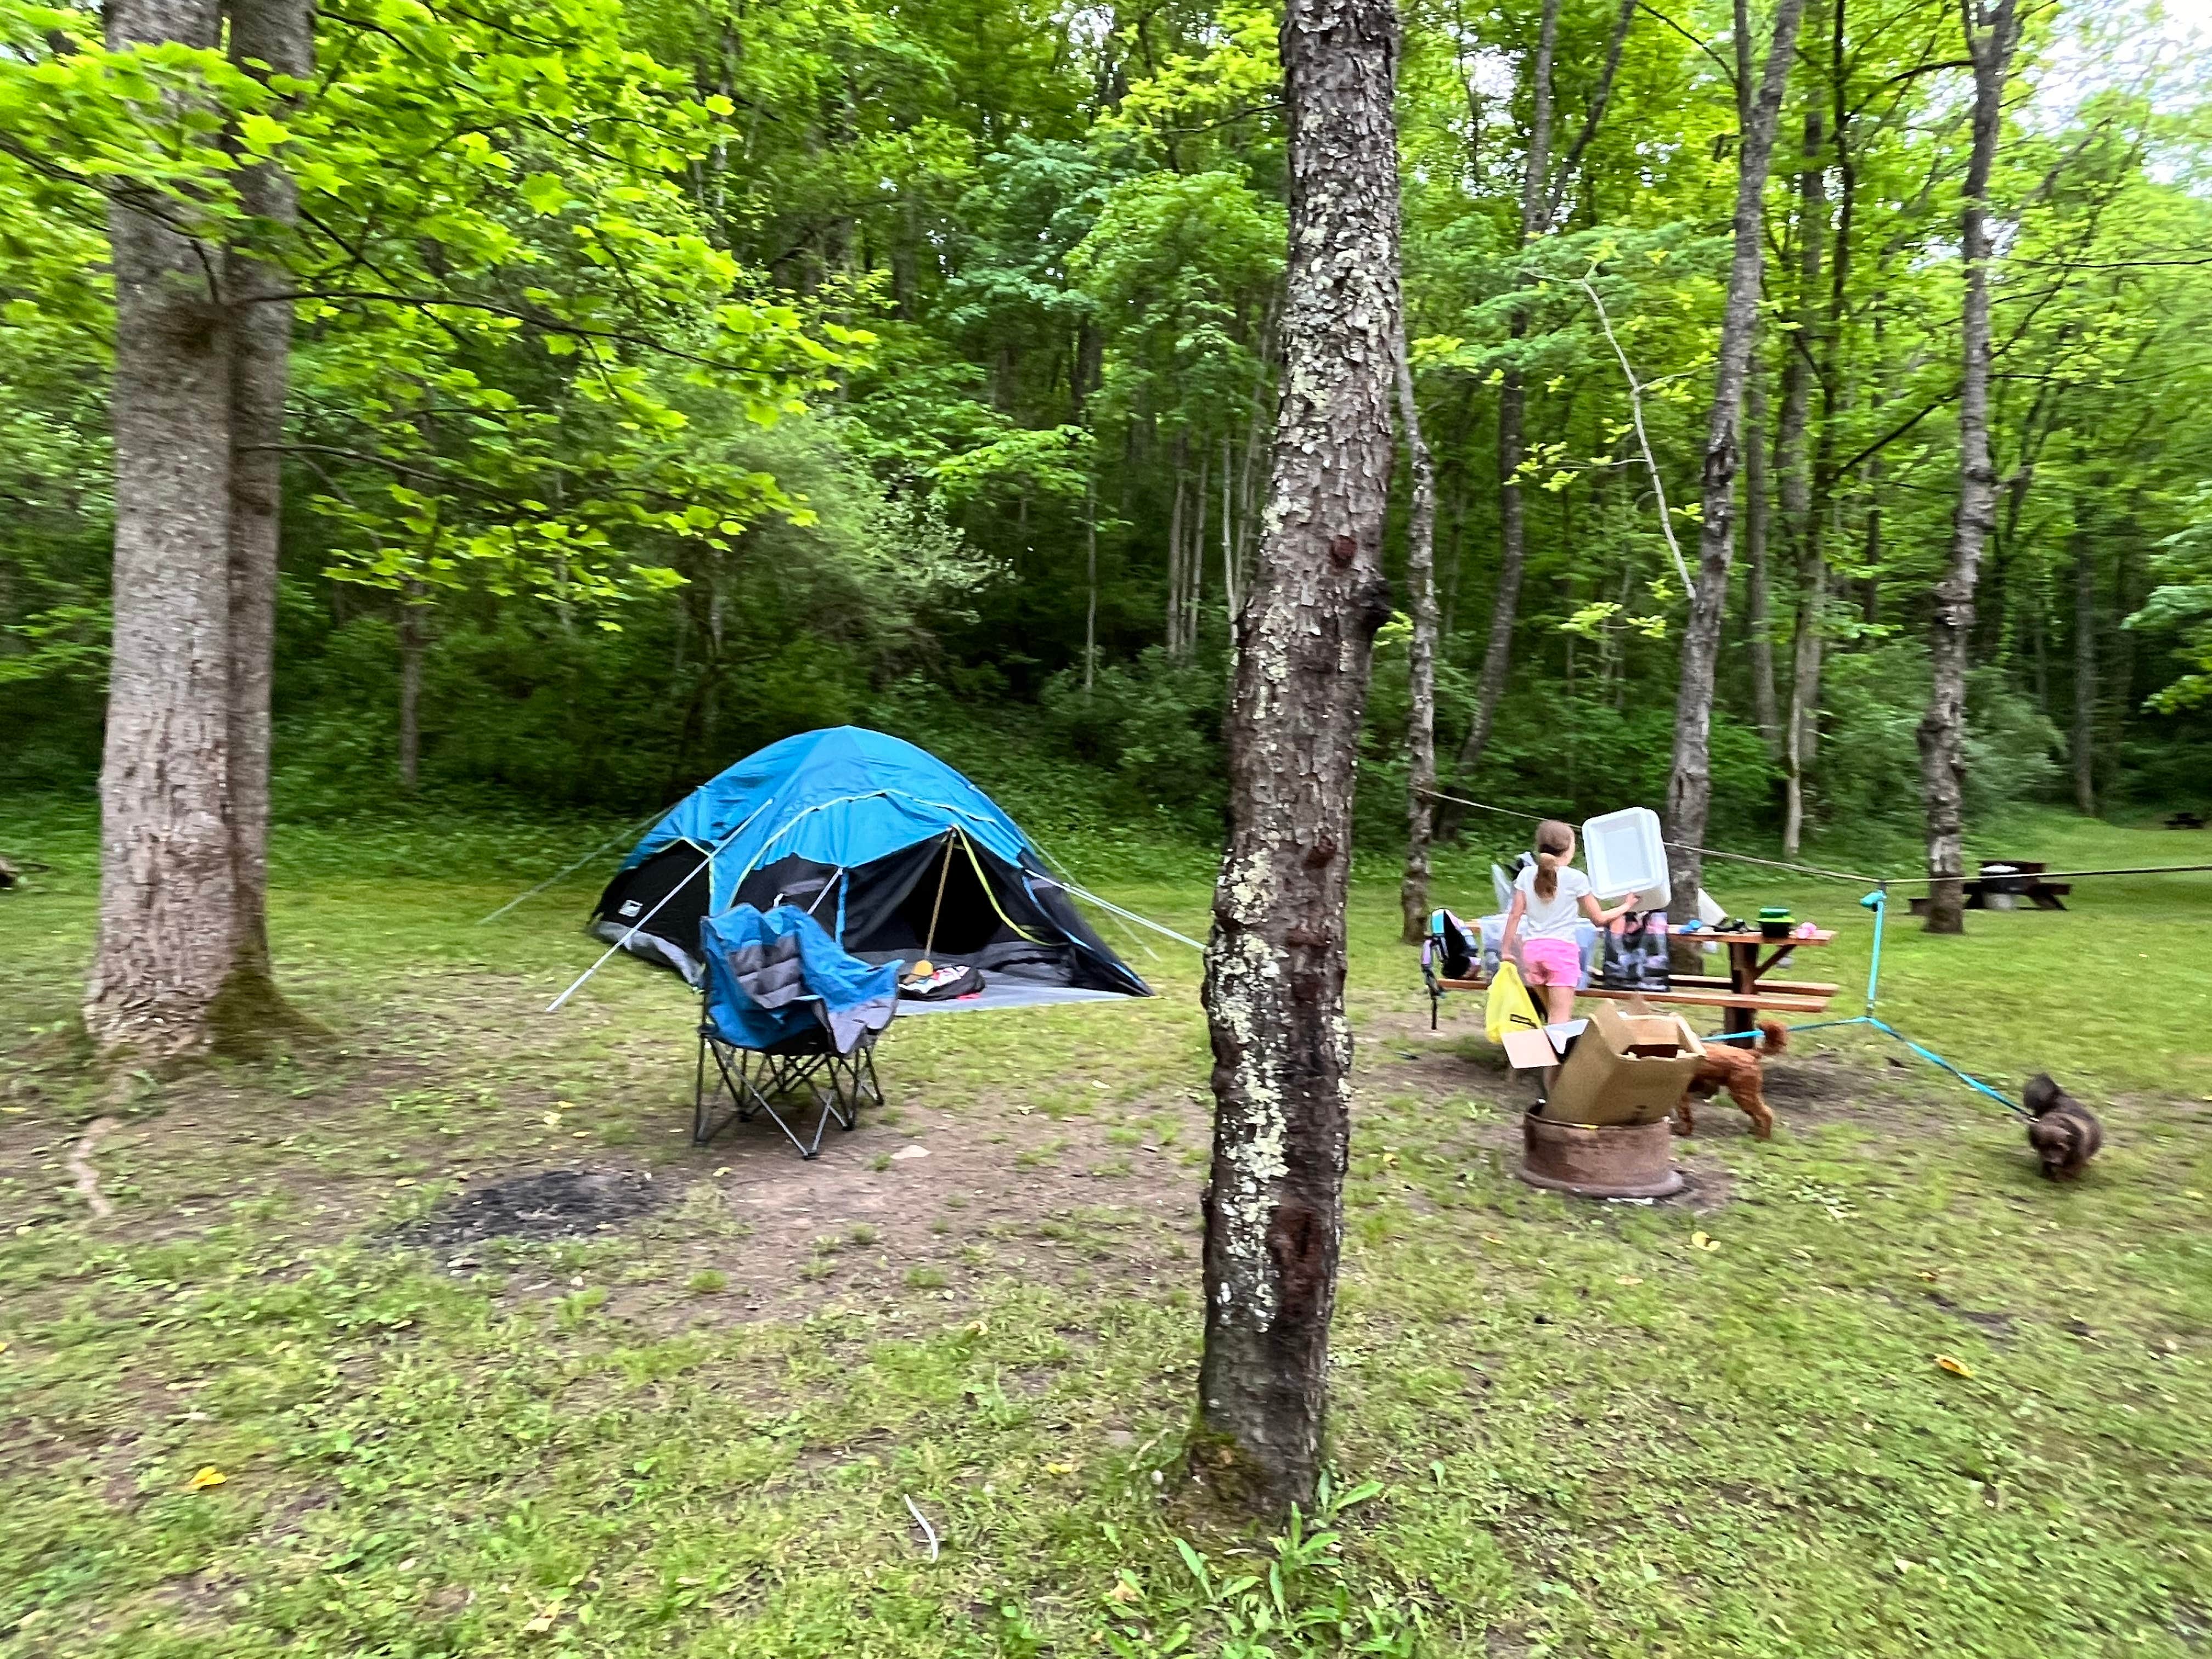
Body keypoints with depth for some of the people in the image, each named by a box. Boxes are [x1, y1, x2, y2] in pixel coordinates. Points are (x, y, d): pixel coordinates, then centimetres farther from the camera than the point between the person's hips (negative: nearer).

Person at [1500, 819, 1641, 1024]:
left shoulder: (1526, 875, 5)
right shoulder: (1576, 878, -4)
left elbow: (1515, 916, 4)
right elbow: (1599, 918, 5)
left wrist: (1506, 950, 12)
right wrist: (1626, 906, 21)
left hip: (1532, 948, 4)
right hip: (1561, 948, -4)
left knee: (1552, 1014, 18)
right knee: (1561, 1019, -4)